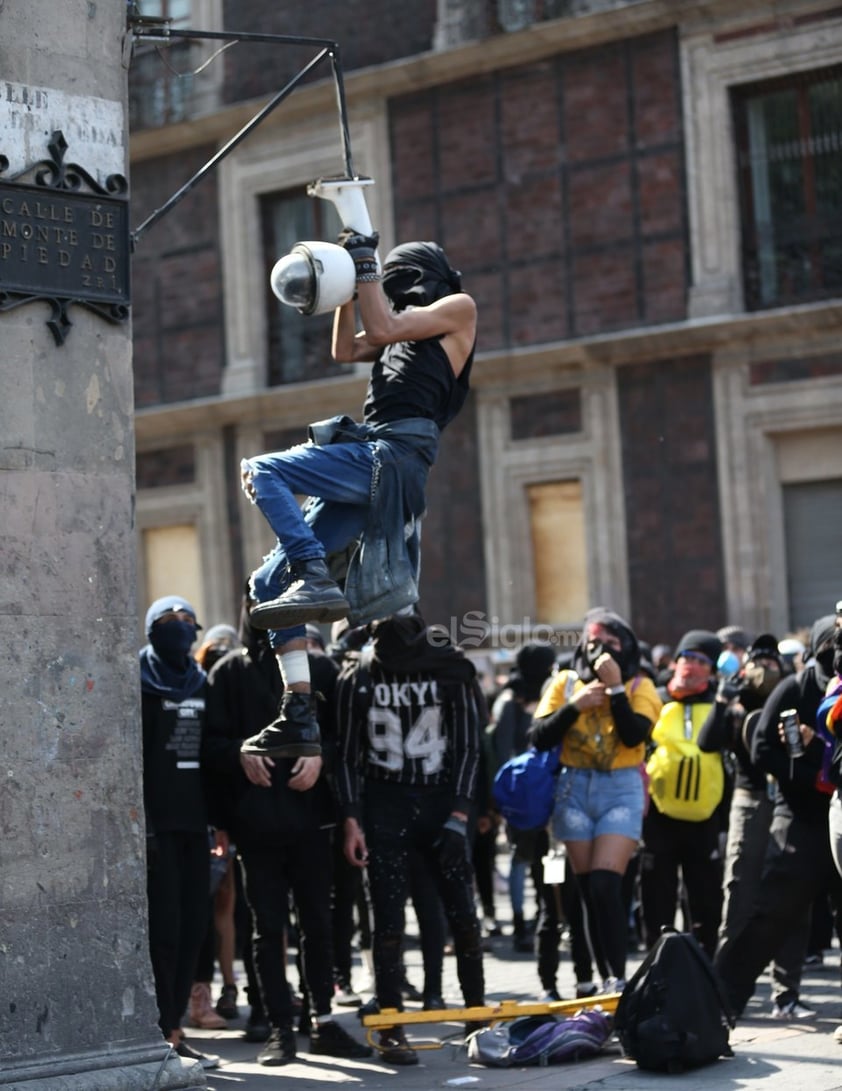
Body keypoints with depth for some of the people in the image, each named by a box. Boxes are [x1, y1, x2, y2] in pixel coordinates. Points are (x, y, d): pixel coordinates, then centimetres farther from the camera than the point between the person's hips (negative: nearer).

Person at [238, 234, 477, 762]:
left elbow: (383, 328, -3)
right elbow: (347, 350, 32)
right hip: (370, 467, 9)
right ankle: (299, 715, -5)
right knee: (269, 582, 1)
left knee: (261, 471, -21)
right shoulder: (412, 329, 33)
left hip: (392, 456, -9)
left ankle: (316, 580, -33)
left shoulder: (459, 308, 9)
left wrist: (366, 267, 5)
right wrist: (348, 288, 27)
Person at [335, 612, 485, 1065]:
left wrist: (459, 812, -7)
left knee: (463, 913, -1)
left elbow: (467, 744, 2)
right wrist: (351, 820, -4)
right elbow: (349, 753, 4)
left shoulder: (448, 668, 1)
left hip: (439, 802, 0)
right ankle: (391, 1029, 1)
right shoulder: (357, 676, 2)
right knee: (388, 919, -2)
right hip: (383, 806, 0)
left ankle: (478, 1014, 14)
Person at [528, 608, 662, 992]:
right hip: (574, 790, 3)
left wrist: (615, 687, -14)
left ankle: (618, 976, -11)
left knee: (605, 885, -16)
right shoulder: (565, 683, 9)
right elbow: (539, 737, 1)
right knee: (588, 889, 4)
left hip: (622, 791, -3)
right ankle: (606, 976, 13)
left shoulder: (639, 686, 3)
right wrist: (575, 705, -10)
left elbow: (635, 735, -13)